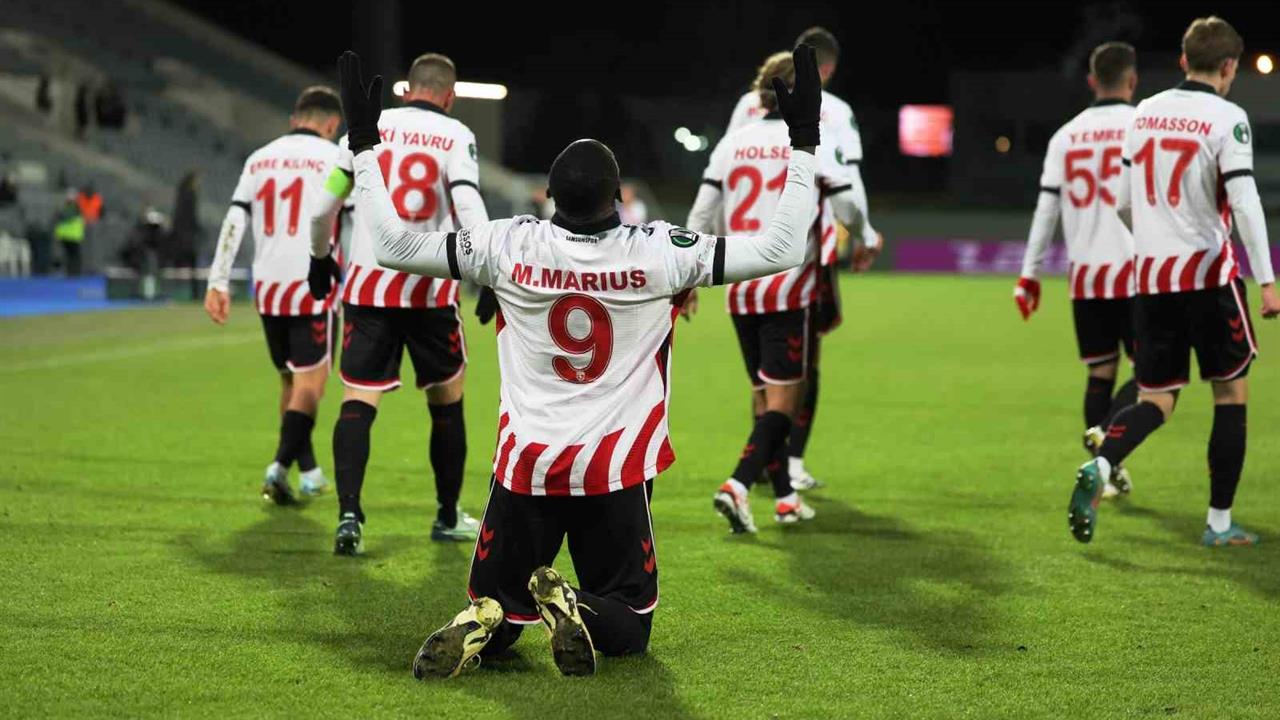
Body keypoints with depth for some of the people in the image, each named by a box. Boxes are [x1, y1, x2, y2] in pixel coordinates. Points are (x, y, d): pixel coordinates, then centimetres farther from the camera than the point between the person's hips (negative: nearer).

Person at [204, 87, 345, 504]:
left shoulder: (259, 159, 12)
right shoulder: (334, 160, -3)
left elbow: (234, 223, 5)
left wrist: (218, 283, 4)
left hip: (268, 287, 5)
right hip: (314, 286, -5)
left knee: (290, 380, 16)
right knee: (310, 384, -3)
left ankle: (309, 473, 23)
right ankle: (280, 467, -18)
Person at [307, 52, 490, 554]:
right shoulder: (456, 137, -1)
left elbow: (324, 207, 9)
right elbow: (469, 208, -15)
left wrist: (320, 259, 25)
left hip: (368, 285, 1)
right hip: (430, 289, -1)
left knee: (358, 401, 0)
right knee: (447, 400, 15)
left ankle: (348, 513, -17)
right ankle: (448, 517, 24)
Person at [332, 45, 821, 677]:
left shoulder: (509, 247, -8)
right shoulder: (657, 254, -12)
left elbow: (391, 244, 1)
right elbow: (782, 249, -6)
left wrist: (363, 145, 9)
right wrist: (803, 145, 2)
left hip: (525, 467, 1)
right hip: (615, 472, -1)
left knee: (497, 607, 16)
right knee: (629, 628, 13)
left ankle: (480, 625, -21)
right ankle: (578, 609, -22)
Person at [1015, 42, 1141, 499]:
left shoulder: (1066, 136, 8)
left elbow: (1046, 208, 6)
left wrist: (1030, 273, 10)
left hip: (1084, 274, 4)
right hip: (1133, 272, -4)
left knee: (1101, 372, 12)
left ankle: (1106, 473, 10)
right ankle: (1106, 431, -22)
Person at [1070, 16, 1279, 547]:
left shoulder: (1145, 113, 8)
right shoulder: (1227, 118, -9)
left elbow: (1122, 199, 14)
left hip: (1150, 273, 5)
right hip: (1208, 270, -5)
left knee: (1156, 400, 9)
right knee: (1231, 393, 11)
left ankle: (1098, 468, -20)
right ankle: (1220, 522, 12)